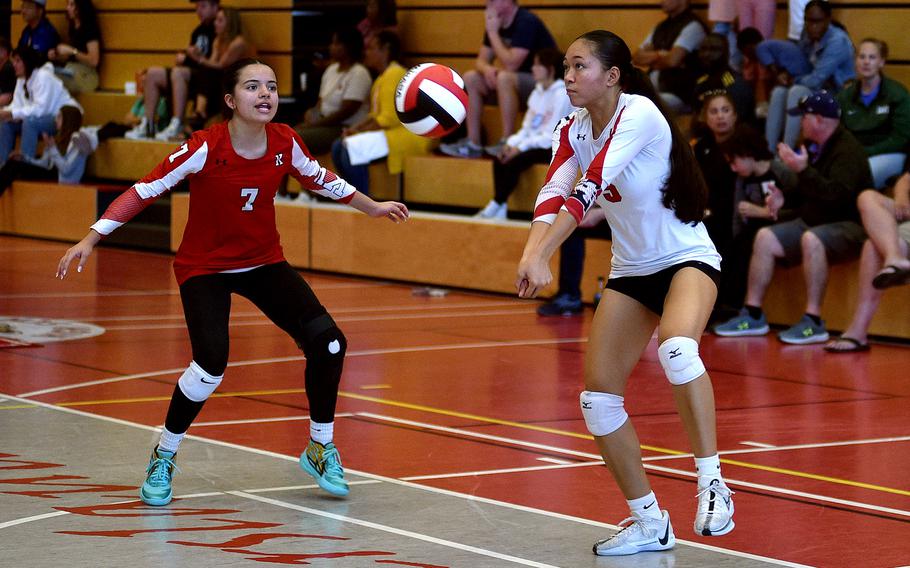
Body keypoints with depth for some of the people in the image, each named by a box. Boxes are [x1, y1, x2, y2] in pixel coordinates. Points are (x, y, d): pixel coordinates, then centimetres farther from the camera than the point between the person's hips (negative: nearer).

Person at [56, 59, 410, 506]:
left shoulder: (285, 142, -10)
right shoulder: (205, 148, -24)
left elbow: (319, 179, 11)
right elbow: (145, 190, -19)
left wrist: (372, 207, 19)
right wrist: (90, 240, -24)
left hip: (264, 263, 5)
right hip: (204, 268, -5)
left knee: (328, 343, -10)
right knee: (212, 364, -25)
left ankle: (320, 448, 13)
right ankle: (163, 457, 1)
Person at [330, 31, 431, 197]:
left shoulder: (394, 74, -14)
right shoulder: (382, 77, 18)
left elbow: (388, 119, -20)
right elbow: (375, 115, 18)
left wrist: (359, 132, -14)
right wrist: (356, 129, 1)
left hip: (408, 135, -10)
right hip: (388, 133, 10)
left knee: (354, 148, -26)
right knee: (338, 147, 1)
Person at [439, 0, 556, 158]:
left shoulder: (526, 22, -20)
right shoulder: (495, 23, 5)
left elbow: (511, 65, -26)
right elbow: (481, 61, 7)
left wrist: (493, 33, -20)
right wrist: (486, 69, -17)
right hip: (518, 84, 9)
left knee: (504, 77, -35)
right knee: (470, 78, -3)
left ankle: (507, 143, -27)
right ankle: (473, 143, -7)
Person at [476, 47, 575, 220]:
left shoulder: (561, 95, -13)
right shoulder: (538, 92, 13)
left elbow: (551, 136, -18)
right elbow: (526, 128, 12)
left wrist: (521, 147, -19)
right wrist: (511, 143, -6)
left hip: (553, 148, -8)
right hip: (534, 143, 8)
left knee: (514, 162, -26)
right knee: (499, 159, -14)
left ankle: (495, 205, -16)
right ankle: (500, 208, -16)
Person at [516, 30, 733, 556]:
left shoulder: (639, 114, -20)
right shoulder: (573, 130, 1)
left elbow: (591, 187, -31)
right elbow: (553, 193, -15)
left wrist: (542, 255, -41)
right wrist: (533, 251, -35)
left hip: (687, 259, -7)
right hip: (631, 272, 8)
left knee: (676, 347, -37)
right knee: (598, 397, 0)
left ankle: (713, 485, -29)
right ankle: (649, 523, 12)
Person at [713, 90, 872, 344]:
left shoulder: (848, 150, -17)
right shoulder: (814, 146, 11)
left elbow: (835, 195, -31)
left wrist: (803, 170, -32)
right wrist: (784, 195, 6)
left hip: (847, 226, -9)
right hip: (812, 222, 10)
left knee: (811, 240, -38)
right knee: (765, 237, -3)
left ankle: (813, 321, -35)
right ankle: (753, 315, 0)